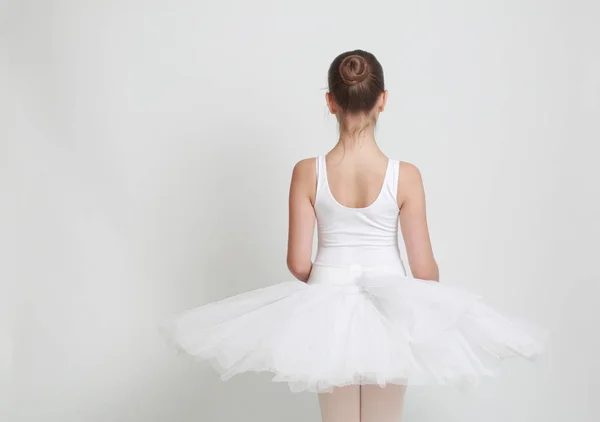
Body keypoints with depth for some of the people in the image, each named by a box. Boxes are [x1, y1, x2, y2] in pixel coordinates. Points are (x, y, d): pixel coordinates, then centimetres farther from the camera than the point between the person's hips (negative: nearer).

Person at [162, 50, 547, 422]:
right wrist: (435, 301, 12)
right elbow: (423, 269, -10)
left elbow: (298, 263, -8)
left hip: (328, 307, 1)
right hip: (390, 310, 0)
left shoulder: (308, 172, -12)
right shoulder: (405, 175, -14)